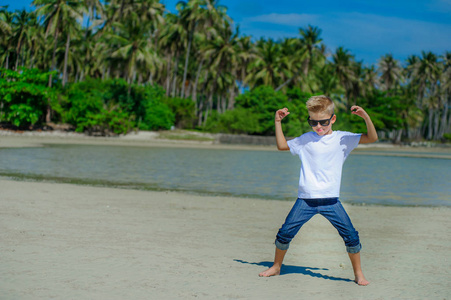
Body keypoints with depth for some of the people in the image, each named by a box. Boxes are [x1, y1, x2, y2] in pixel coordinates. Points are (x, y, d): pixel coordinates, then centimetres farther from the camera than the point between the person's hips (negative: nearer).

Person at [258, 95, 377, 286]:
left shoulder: (342, 139, 0)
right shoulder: (305, 140, 7)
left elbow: (372, 138, -5)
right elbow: (282, 145, 20)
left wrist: (366, 117, -21)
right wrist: (278, 122, 11)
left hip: (331, 200, -1)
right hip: (305, 199, 1)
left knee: (351, 236, -8)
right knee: (285, 233, -1)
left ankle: (358, 273, 10)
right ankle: (276, 267, 21)